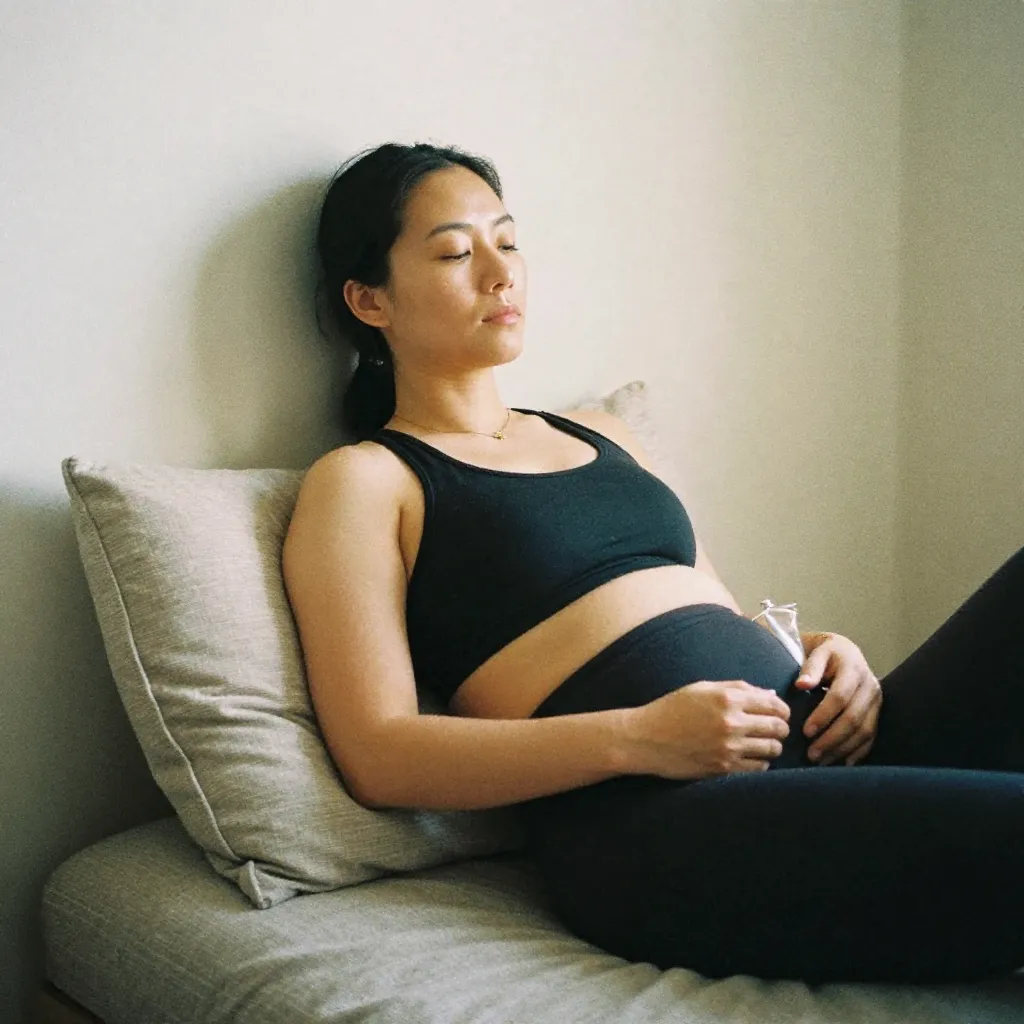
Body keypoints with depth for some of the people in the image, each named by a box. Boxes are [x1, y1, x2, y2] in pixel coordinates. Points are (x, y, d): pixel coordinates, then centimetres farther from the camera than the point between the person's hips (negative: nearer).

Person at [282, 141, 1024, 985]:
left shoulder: (602, 436, 26)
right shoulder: (362, 480, 6)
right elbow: (378, 755, -5)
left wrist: (828, 658, 3)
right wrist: (639, 740, -16)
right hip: (651, 823, -7)